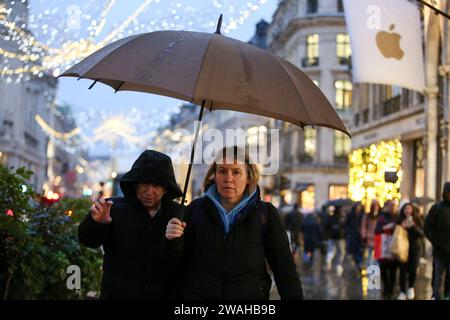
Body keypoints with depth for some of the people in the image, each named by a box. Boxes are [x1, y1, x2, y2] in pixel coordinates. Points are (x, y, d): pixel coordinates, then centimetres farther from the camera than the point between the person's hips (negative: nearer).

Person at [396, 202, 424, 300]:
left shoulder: (418, 220, 3)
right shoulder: (400, 220, 5)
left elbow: (422, 234, -5)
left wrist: (413, 226, -19)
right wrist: (401, 227, -12)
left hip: (415, 248, -1)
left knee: (413, 269, -7)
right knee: (403, 270, -5)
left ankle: (411, 287, 19)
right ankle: (402, 292, 5)